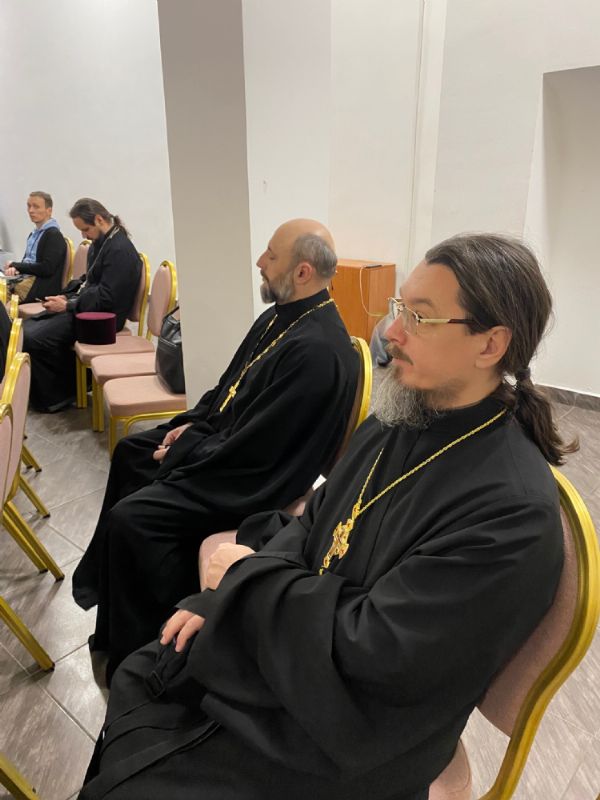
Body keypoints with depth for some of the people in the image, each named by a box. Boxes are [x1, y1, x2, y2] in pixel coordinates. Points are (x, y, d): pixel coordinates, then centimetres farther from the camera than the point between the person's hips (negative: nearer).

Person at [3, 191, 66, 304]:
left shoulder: (54, 235, -8)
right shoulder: (34, 234, 19)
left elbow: (47, 268, -16)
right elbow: (27, 260, 20)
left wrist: (15, 265, -8)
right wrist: (14, 268, -5)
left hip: (42, 286, -8)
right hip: (25, 278, 8)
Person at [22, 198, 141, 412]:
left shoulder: (120, 250, -18)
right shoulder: (101, 242, 12)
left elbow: (106, 298, -22)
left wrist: (68, 305, -16)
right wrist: (65, 296, 5)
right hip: (84, 305, 10)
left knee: (34, 338, -17)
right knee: (26, 328, 5)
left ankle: (55, 397, 1)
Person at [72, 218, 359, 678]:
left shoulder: (317, 349, -29)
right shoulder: (282, 315, 2)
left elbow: (254, 449, -28)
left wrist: (185, 450, -15)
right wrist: (193, 422, 3)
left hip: (255, 476, -11)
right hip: (226, 438, 11)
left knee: (131, 517, -18)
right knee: (131, 452, 21)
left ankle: (144, 646, 8)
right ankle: (110, 587, 41)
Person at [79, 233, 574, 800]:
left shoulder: (513, 509, -30)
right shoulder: (398, 418, -4)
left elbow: (366, 651, -28)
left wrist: (250, 574, -15)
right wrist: (223, 597, -5)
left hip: (340, 736, -6)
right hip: (292, 635, 7)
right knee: (138, 679, 14)